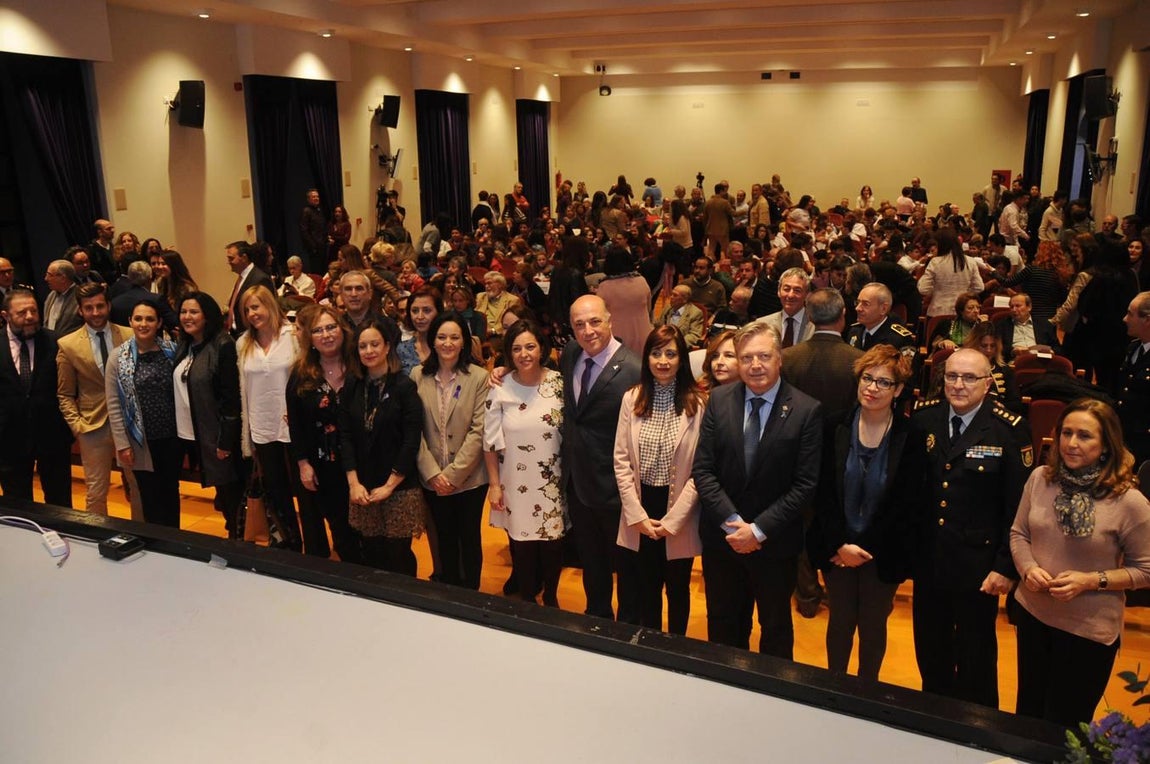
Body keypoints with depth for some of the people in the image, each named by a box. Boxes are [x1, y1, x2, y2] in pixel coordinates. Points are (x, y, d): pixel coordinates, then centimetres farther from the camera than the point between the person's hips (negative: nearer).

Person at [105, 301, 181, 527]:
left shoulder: (172, 350, -1)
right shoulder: (118, 357, -6)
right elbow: (113, 405, -5)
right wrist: (122, 444, -7)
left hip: (172, 435, 2)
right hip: (142, 440, -2)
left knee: (171, 491, 14)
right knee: (150, 496, 9)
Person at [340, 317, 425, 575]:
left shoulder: (405, 386, -7)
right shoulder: (352, 387, 6)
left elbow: (411, 441, -10)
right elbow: (345, 436, 4)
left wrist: (389, 485, -10)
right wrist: (354, 483, -5)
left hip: (399, 488, -3)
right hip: (362, 488, 4)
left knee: (398, 556, 1)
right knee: (371, 554, 8)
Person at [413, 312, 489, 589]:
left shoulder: (478, 377, -9)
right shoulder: (418, 375, -1)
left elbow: (478, 431, -11)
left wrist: (454, 473, -14)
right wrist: (432, 472, -9)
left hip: (469, 478, -2)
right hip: (432, 479, 3)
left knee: (469, 538, 12)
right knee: (445, 538, 18)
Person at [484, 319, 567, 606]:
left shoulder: (559, 383, -8)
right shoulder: (500, 390, -9)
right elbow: (490, 442, -2)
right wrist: (494, 485, -2)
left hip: (553, 483, 0)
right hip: (515, 485, 0)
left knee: (552, 545, 13)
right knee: (521, 547, 13)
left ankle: (551, 597, 38)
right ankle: (527, 601, 36)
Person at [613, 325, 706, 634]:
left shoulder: (698, 403, -10)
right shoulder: (632, 398, -1)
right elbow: (621, 462, -1)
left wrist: (672, 520, -13)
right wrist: (637, 515, -7)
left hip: (679, 516, -2)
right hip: (639, 513, 2)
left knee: (678, 588, 16)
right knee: (645, 589, 14)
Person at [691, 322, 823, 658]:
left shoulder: (806, 410, -12)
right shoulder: (718, 400, -4)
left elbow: (805, 484, -13)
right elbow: (702, 469, -6)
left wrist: (759, 529, -17)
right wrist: (732, 521, -15)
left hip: (775, 542, -2)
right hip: (721, 537, 2)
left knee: (776, 627, 19)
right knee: (722, 625, 20)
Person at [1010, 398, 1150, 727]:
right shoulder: (1040, 479, -5)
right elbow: (1018, 533, 5)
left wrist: (1091, 581, -21)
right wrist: (1028, 568, -13)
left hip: (1089, 630, -4)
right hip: (1033, 614, 4)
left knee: (1063, 728, 13)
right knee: (1028, 712, 21)